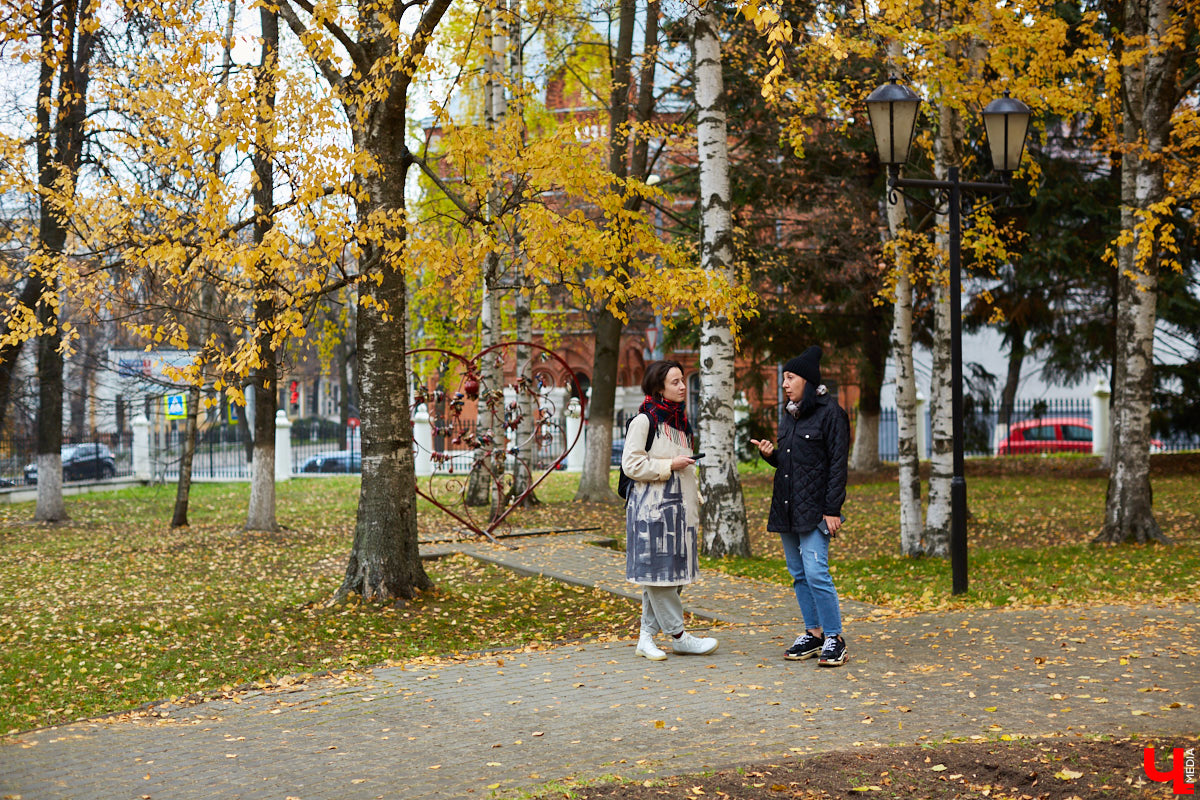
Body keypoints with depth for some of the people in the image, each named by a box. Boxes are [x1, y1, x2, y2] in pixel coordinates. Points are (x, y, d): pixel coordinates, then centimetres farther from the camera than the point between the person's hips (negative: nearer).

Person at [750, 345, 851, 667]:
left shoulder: (829, 412, -9)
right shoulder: (790, 416, 15)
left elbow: (838, 463, -12)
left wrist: (832, 510, -16)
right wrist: (771, 454, 1)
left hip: (814, 508, -8)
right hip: (786, 507, 8)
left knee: (816, 572, -13)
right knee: (798, 574, 10)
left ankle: (834, 639, -4)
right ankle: (813, 634, 18)